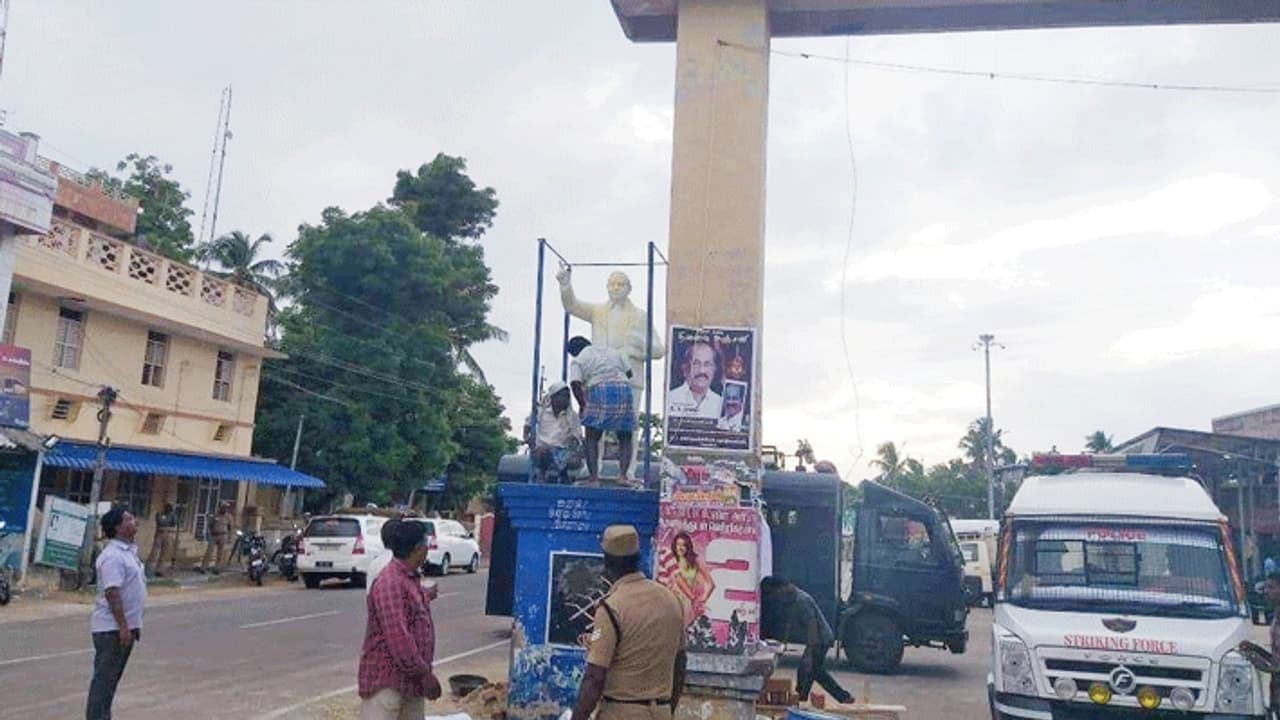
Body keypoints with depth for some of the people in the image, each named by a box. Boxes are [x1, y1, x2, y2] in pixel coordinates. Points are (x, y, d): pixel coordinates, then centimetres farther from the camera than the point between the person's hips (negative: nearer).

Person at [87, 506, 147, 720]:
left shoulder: (129, 552, 13)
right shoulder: (112, 556, -19)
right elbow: (112, 593, -25)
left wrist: (133, 625, 21)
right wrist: (123, 626, -25)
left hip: (125, 626, 10)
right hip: (112, 628, -10)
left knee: (112, 678, 16)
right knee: (104, 677, -2)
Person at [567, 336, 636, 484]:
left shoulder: (579, 360, 8)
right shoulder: (611, 352, 24)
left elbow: (575, 384, -6)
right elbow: (628, 372, 28)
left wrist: (583, 405, 3)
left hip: (600, 391, -4)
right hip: (624, 390, 4)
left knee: (592, 438, 6)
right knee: (625, 439, 12)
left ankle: (594, 476, -5)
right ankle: (622, 473, -5)